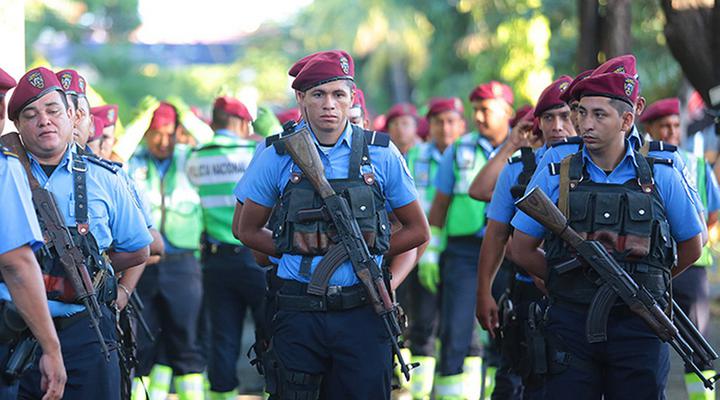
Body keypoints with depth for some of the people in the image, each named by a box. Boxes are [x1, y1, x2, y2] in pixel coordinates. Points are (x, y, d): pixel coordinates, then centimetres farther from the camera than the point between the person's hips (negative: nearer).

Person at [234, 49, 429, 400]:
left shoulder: (380, 154, 2)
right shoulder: (278, 156, 1)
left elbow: (417, 230, 11)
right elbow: (247, 229, 11)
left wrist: (365, 251, -2)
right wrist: (297, 252, -2)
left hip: (362, 314, 0)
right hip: (298, 314, 0)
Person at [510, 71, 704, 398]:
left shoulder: (660, 177, 5)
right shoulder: (553, 176, 4)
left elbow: (691, 246, 14)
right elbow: (522, 249, 8)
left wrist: (641, 284, 12)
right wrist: (570, 281, 5)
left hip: (639, 326, 0)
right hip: (571, 322, 0)